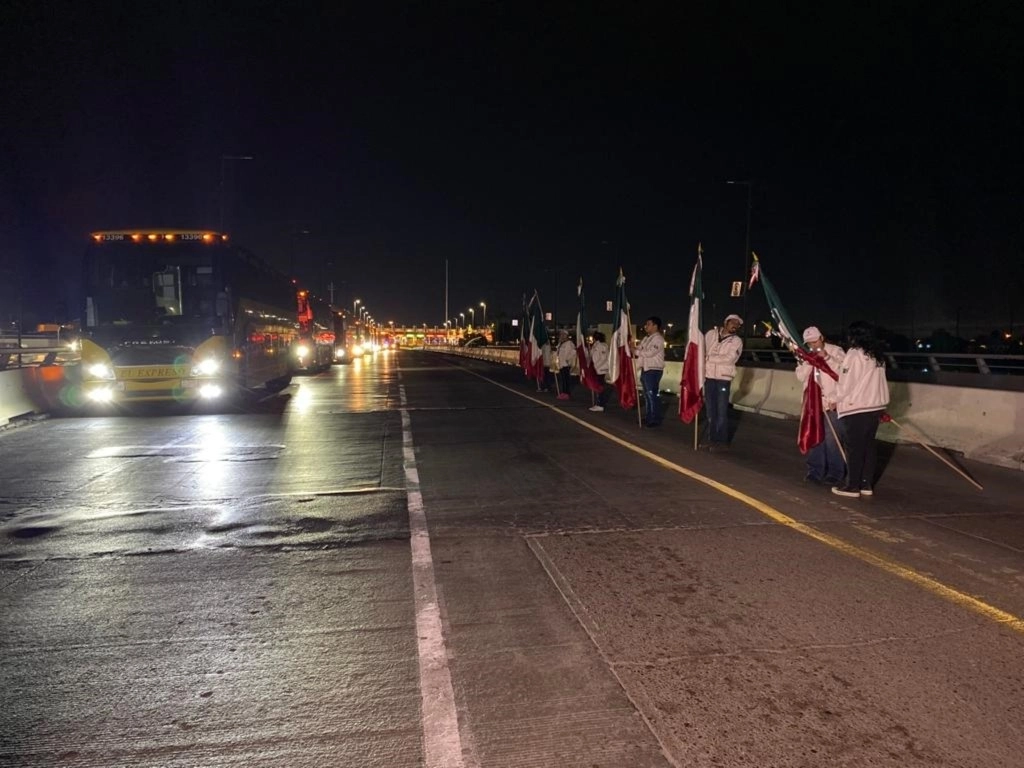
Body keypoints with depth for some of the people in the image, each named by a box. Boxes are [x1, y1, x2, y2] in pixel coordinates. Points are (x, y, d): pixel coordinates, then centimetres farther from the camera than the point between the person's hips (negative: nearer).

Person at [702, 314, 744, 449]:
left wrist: (709, 358, -11)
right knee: (710, 410, 9)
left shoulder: (737, 341, -1)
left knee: (721, 411, -4)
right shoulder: (711, 334, 8)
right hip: (708, 377, 3)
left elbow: (728, 358, -13)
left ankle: (723, 441, 3)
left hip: (723, 378, -3)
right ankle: (712, 438, 18)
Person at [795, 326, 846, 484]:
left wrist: (827, 357, -20)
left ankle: (835, 472, 5)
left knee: (832, 438, -5)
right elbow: (800, 377, 2)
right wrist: (808, 362, -11)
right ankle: (815, 470, 19)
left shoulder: (836, 351, -3)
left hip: (832, 401, -5)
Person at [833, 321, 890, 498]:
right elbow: (871, 382, 12)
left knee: (854, 447, -1)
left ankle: (852, 485, 5)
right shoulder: (877, 355, 12)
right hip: (875, 405, 8)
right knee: (868, 445, 12)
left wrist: (836, 400, 4)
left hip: (855, 407, -8)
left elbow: (846, 382, -11)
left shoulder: (854, 353, -11)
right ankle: (866, 484, 17)